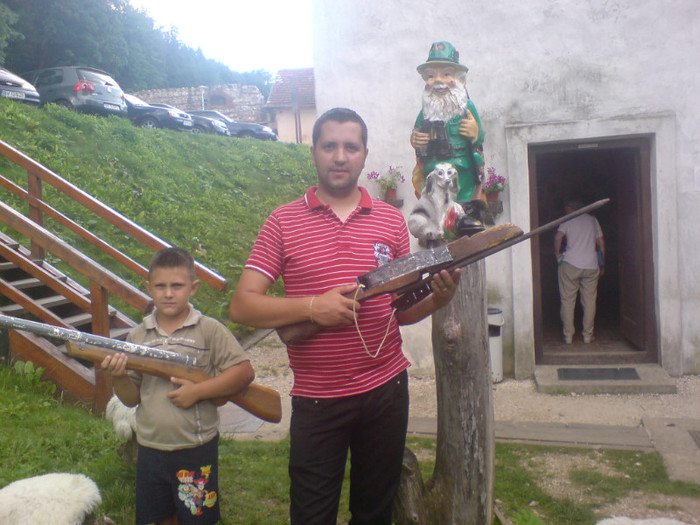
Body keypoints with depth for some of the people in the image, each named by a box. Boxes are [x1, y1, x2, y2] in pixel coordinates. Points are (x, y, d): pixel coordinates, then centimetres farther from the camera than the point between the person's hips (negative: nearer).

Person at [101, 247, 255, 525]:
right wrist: (118, 376, -15)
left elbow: (244, 371, -14)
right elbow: (131, 398, 5)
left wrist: (198, 391, -19)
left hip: (197, 449, -3)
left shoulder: (209, 330, -9)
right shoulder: (138, 335, 2)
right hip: (150, 449, 4)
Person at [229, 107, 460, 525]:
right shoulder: (284, 221, -3)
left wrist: (438, 298, -12)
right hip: (316, 398, -2)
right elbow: (242, 306, -8)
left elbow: (400, 310, 9)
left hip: (386, 389, 3)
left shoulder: (391, 220, 4)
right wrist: (314, 307, -20)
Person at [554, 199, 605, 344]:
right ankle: (588, 335, 9)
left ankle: (568, 336, 4)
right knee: (589, 301, 8)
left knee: (567, 301, 4)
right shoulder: (593, 220, 14)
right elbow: (601, 243, 14)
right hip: (591, 265, 3)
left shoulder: (567, 221, 4)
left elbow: (558, 237, -13)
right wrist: (602, 264, 19)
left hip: (570, 264, -2)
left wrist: (558, 254, 0)